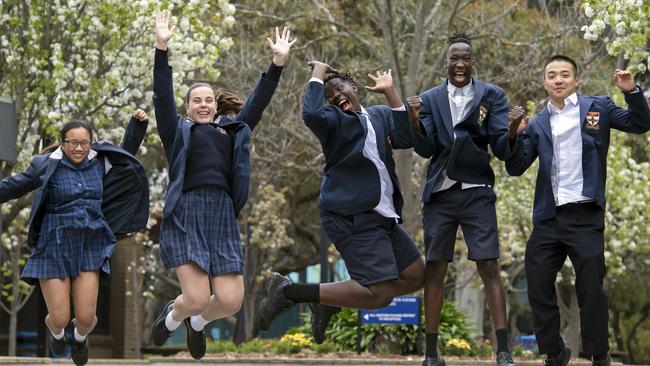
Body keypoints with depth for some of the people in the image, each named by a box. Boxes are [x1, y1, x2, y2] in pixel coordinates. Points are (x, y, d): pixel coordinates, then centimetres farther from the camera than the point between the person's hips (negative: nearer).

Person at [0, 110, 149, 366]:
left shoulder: (99, 163, 6)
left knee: (86, 317, -4)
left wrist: (137, 125, 14)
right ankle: (55, 330, 39)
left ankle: (80, 336, 36)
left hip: (89, 248, 3)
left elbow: (126, 155, 23)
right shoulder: (47, 166, -7)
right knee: (60, 318, -2)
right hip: (55, 248, -3)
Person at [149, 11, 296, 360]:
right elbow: (163, 96, 2)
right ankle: (172, 315, 22)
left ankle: (197, 322, 30)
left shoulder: (233, 130, 23)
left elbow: (258, 101, 18)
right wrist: (162, 48, -7)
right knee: (197, 299, -15)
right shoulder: (178, 131, 14)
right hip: (186, 216, -4)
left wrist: (278, 62, 9)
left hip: (222, 217, 4)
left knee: (230, 301, -6)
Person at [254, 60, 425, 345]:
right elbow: (311, 114, -26)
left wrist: (390, 92, 0)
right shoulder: (332, 120, -2)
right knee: (379, 294, -19)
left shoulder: (380, 115, 17)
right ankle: (287, 291, -11)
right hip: (352, 217, -8)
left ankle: (330, 301, 15)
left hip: (381, 215, 8)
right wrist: (317, 75, -13)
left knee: (415, 276, 14)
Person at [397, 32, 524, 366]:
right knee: (434, 270, 3)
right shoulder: (430, 99, 7)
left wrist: (512, 131, -26)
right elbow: (426, 149, -1)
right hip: (440, 194, 2)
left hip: (476, 193, -2)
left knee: (489, 268, -7)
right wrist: (413, 120, -20)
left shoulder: (492, 95, 2)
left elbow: (502, 150, -4)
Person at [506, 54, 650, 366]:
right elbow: (516, 168, 6)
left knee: (591, 290, 1)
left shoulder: (597, 107, 4)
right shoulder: (538, 124, 11)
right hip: (548, 220, 3)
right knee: (538, 288, 6)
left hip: (585, 217, -3)